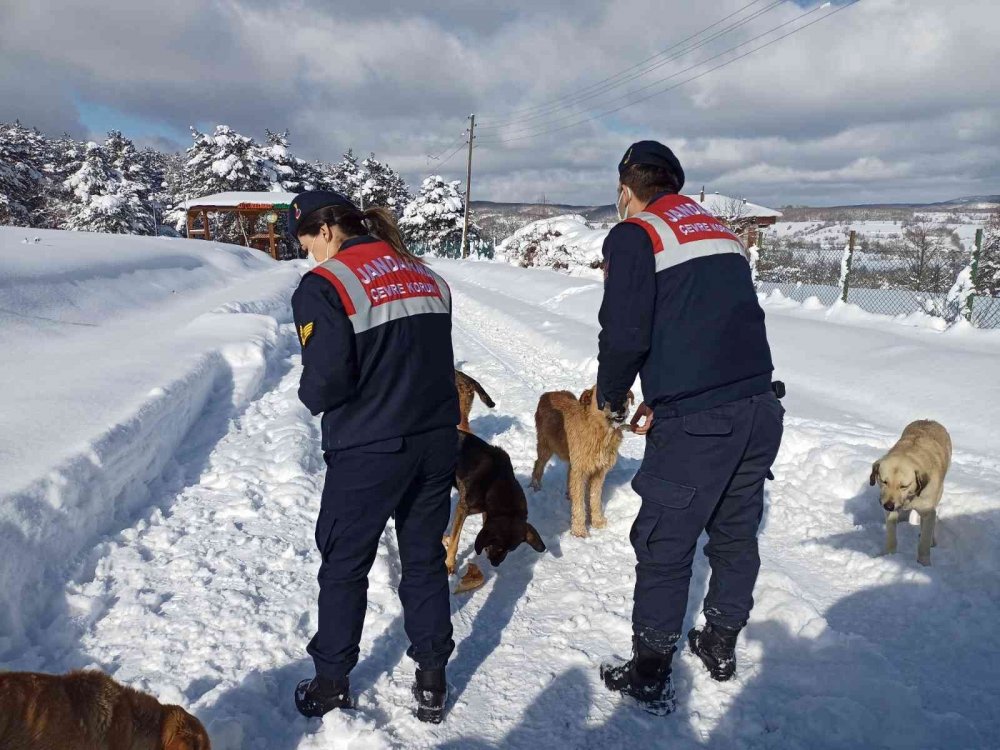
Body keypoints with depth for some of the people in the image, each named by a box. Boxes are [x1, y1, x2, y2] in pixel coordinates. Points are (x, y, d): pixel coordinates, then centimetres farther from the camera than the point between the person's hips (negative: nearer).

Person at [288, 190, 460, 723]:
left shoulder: (325, 284, -12)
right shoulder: (426, 276, 8)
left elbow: (326, 380, -19)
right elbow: (438, 358, 9)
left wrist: (310, 397, 2)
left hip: (367, 453, -5)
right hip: (437, 441, 6)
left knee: (344, 568, 13)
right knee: (425, 560, 17)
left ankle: (332, 687, 28)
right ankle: (432, 683, 27)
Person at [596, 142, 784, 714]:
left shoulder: (635, 235, -3)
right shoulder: (722, 230, 18)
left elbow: (625, 333, -13)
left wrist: (610, 400, 7)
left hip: (694, 422, -7)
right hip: (760, 409, 7)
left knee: (665, 548, 6)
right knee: (736, 533, 21)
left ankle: (650, 678, 19)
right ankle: (722, 645, 39)